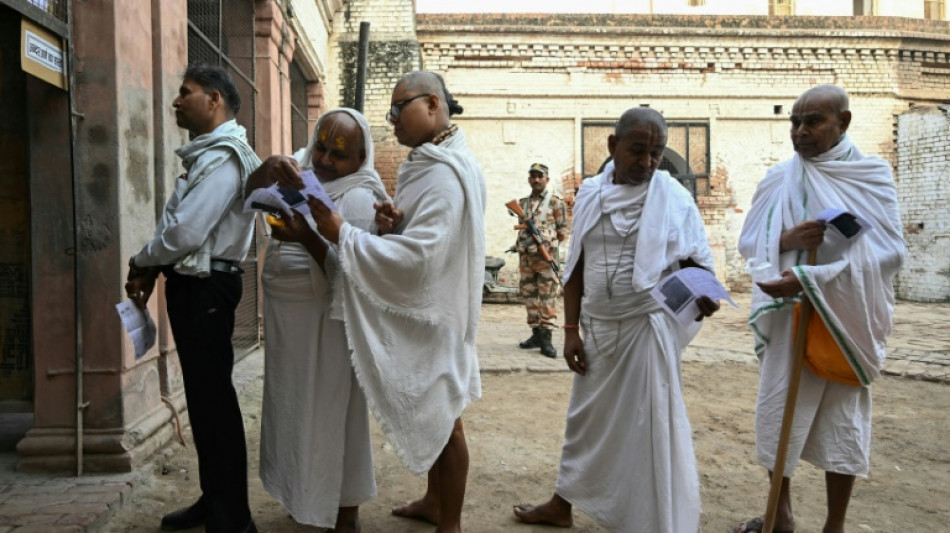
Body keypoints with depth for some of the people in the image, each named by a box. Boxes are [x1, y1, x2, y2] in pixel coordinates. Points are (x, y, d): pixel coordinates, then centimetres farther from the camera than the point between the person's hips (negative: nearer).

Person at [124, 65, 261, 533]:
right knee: (203, 394, 16)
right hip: (192, 284, 10)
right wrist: (152, 271, 5)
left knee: (213, 398, -4)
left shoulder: (224, 157, -16)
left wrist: (140, 264, -7)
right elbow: (179, 226, 19)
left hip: (204, 288, -10)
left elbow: (185, 232, -25)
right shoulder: (207, 154, 17)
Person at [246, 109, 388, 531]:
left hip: (326, 324, -7)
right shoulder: (302, 173, 8)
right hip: (288, 321, 7)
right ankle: (307, 497, 35)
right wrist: (269, 168, -21)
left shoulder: (359, 197, -14)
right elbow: (250, 193, -1)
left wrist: (306, 238, -34)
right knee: (298, 410, 17)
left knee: (331, 413, 1)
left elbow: (346, 271, -21)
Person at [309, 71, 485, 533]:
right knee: (429, 415, 20)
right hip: (414, 311, 9)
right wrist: (391, 223, -9)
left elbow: (416, 256, -28)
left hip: (432, 314, -9)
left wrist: (343, 234, -24)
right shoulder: (425, 164, 10)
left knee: (442, 419, 5)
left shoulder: (446, 174, -21)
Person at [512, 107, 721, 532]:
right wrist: (571, 329, 3)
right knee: (587, 417, 19)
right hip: (598, 326, 5)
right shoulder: (590, 194, 3)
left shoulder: (673, 197, -8)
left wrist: (703, 294, -33)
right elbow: (576, 267, 6)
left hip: (648, 326, -4)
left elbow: (695, 261, -9)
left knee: (652, 427, 1)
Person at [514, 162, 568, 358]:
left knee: (547, 297, -6)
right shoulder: (523, 202, 15)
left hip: (546, 256, -6)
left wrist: (546, 244, -7)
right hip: (525, 256, 6)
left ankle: (546, 338, -5)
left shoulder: (555, 202, -2)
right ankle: (536, 334, 19)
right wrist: (522, 244, 9)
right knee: (529, 296, 9)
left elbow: (563, 232, -2)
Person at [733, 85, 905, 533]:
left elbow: (887, 252, -13)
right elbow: (748, 243, 3)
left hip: (847, 318, -2)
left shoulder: (874, 176, -4)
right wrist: (787, 240, -19)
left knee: (842, 418, 6)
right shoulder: (778, 180, 2)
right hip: (788, 315, 2)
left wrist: (809, 279, -23)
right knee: (779, 411, 6)